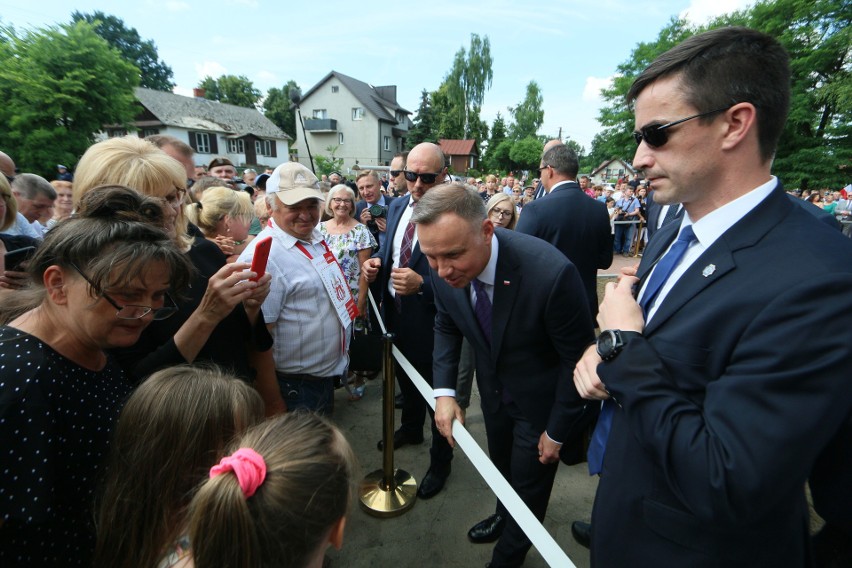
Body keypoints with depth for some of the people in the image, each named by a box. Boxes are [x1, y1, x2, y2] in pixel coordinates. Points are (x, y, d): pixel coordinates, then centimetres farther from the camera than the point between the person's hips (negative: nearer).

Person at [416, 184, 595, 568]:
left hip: (541, 398, -4)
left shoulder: (551, 273, -38)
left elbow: (578, 357, -23)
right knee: (501, 465, 29)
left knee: (529, 483, 17)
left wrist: (557, 431, -13)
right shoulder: (445, 269, -22)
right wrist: (444, 391, -13)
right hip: (493, 388, 5)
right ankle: (504, 516, 62)